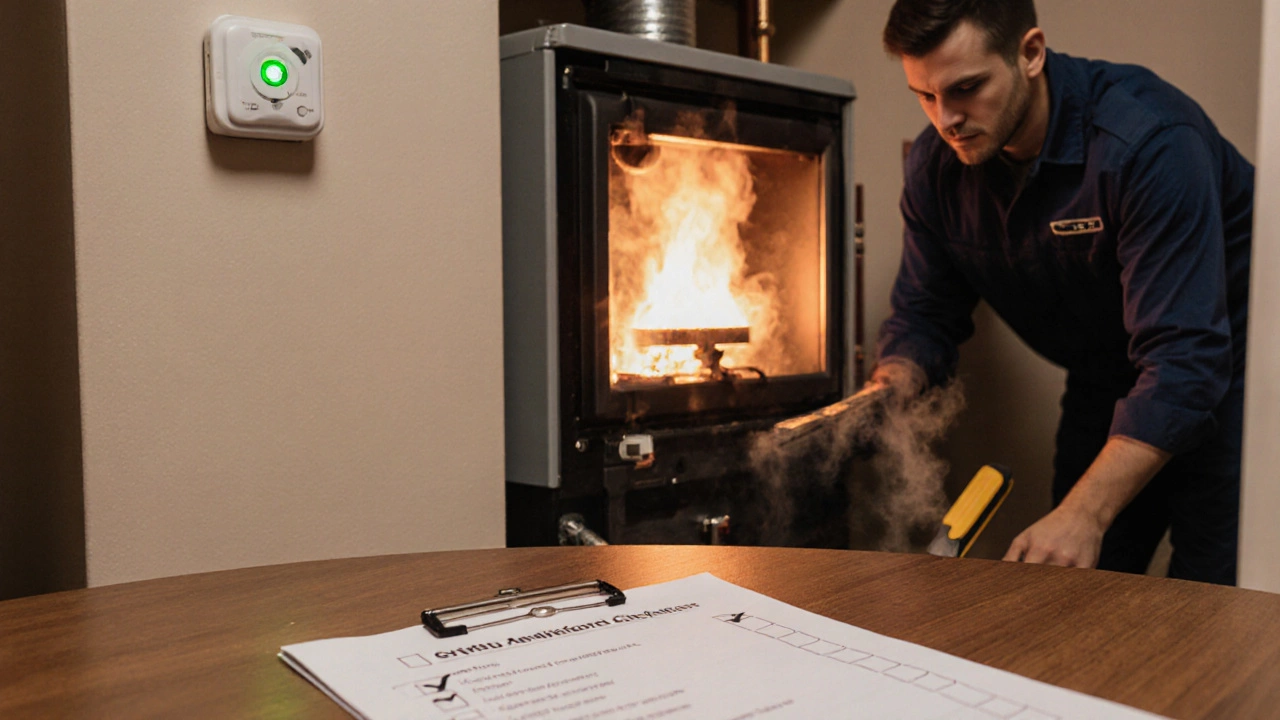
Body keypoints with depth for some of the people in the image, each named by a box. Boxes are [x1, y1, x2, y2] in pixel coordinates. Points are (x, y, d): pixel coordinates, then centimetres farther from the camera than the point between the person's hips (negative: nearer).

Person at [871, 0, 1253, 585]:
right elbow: (923, 315, -2)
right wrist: (887, 390, -25)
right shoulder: (936, 165, -11)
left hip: (1226, 368, -5)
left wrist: (1084, 515, -44)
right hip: (1105, 385, 5)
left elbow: (1183, 358, -35)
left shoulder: (1150, 141, -30)